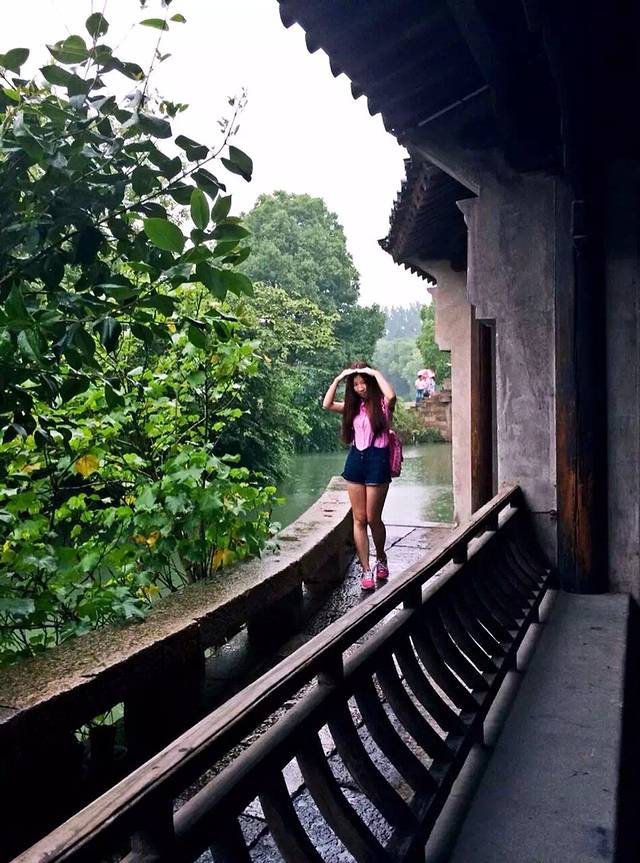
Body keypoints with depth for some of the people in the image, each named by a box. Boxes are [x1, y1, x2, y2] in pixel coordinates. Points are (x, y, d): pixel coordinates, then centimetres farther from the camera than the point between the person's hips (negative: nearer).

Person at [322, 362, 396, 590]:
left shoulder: (382, 404, -3)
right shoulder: (354, 406, 12)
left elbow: (391, 396, -27)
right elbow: (327, 405, 3)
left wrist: (376, 373, -17)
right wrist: (338, 379, -1)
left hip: (377, 460, -5)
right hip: (355, 459, 5)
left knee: (373, 518, 2)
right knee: (359, 518, 3)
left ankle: (381, 559, 28)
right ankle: (366, 570, 9)